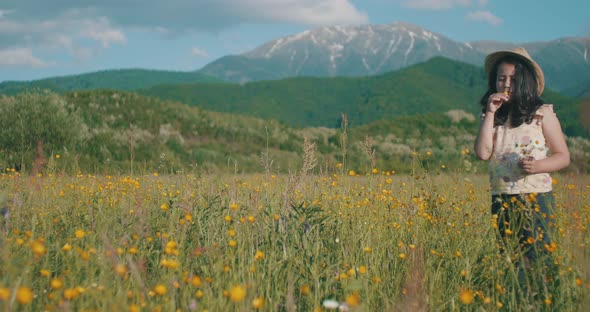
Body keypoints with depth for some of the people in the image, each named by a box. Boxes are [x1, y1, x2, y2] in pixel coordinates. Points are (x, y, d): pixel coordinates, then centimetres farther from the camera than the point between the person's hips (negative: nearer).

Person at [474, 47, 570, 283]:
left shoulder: (542, 113, 1)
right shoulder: (492, 117, 9)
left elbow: (563, 156, 2)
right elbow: (483, 153, -6)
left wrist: (537, 166, -17)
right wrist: (490, 113, -6)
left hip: (536, 199, -3)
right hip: (501, 201, 3)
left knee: (536, 259, -8)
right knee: (507, 260, 4)